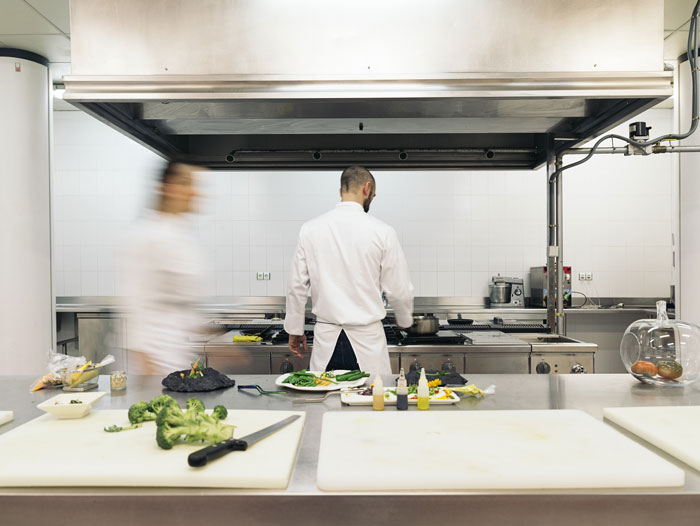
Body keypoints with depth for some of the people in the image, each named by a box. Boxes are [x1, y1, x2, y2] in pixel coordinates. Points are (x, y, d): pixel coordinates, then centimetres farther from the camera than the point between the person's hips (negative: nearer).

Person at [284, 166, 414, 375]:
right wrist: (404, 320, 18)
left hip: (326, 339, 2)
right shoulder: (382, 232, -8)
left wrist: (295, 329, 15)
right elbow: (399, 290, -3)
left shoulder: (310, 229, -1)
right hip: (367, 339, -2)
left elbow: (296, 285, 2)